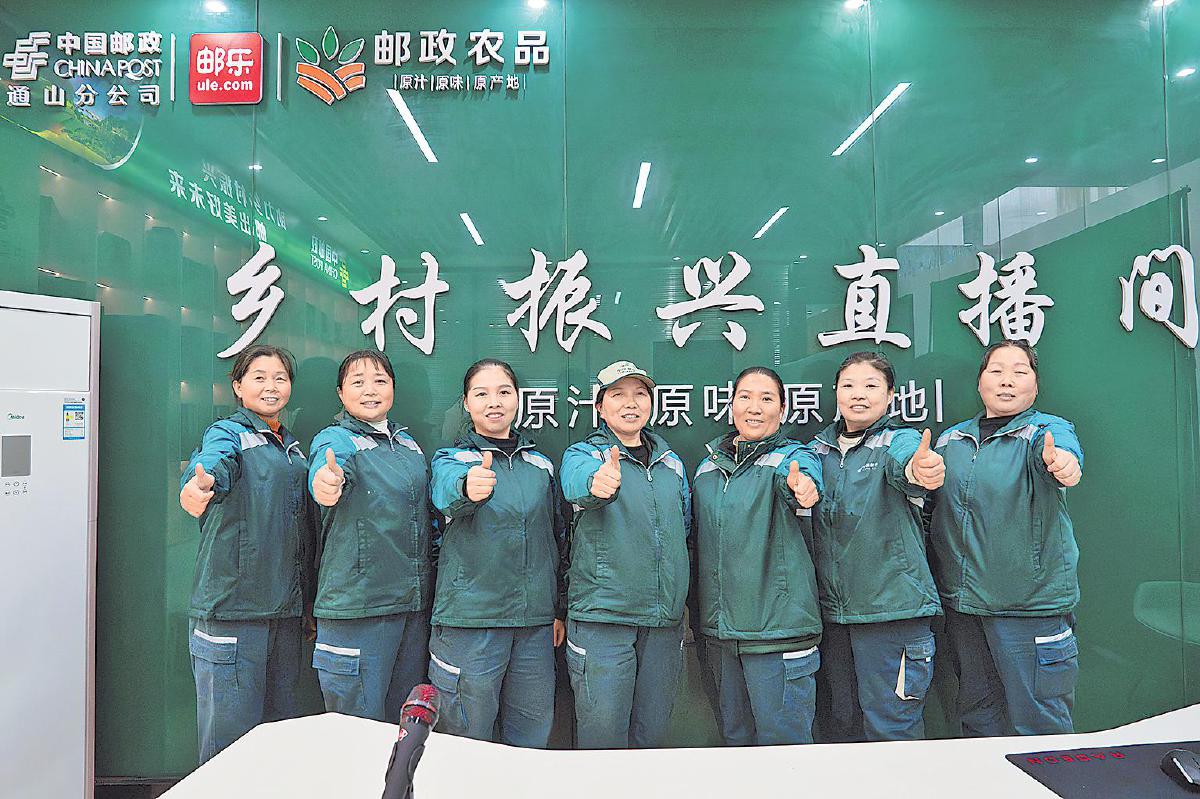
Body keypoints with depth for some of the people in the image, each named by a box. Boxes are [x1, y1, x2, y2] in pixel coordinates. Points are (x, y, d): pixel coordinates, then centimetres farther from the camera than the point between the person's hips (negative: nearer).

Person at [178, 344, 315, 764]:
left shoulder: (293, 446, 16)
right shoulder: (227, 432, -3)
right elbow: (214, 460, -29)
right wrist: (203, 480, -53)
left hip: (286, 609, 7)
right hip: (231, 604, -6)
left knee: (282, 725, 16)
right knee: (230, 734, -2)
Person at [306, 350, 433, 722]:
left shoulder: (409, 444, 13)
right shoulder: (334, 439, -5)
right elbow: (327, 466, -30)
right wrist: (326, 484, -52)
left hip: (415, 604, 6)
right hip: (356, 605, -6)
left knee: (406, 729, 18)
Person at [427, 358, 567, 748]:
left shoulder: (541, 464, 11)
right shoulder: (451, 458, 0)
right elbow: (446, 491, -25)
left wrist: (559, 609, 15)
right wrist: (468, 486, -48)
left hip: (535, 623, 4)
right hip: (469, 620, -3)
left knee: (531, 744, 13)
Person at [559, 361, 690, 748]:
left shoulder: (670, 460, 13)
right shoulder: (583, 453, -2)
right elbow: (577, 482, -27)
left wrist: (678, 595, 13)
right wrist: (597, 482, -50)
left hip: (665, 616, 5)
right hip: (602, 614, -4)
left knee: (652, 733, 14)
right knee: (602, 734, -2)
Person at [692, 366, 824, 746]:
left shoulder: (795, 457, -4)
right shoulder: (709, 464, 9)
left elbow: (805, 479, -29)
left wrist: (802, 488, -52)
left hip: (778, 627, -5)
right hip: (718, 629, 5)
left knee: (782, 742, 2)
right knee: (734, 736, 18)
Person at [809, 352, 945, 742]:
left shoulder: (900, 440, -5)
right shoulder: (820, 447, 8)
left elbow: (902, 464, -30)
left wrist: (920, 470, -52)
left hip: (892, 605, -4)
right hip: (833, 607, 5)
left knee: (891, 727, 3)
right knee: (841, 722, 18)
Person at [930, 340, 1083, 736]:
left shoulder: (1047, 429, -4)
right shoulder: (950, 440, 9)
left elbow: (1057, 444, -31)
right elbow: (929, 506, 21)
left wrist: (1063, 458, -51)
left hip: (1031, 601, -4)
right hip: (961, 603, 5)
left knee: (1038, 725, 4)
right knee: (977, 716, 19)